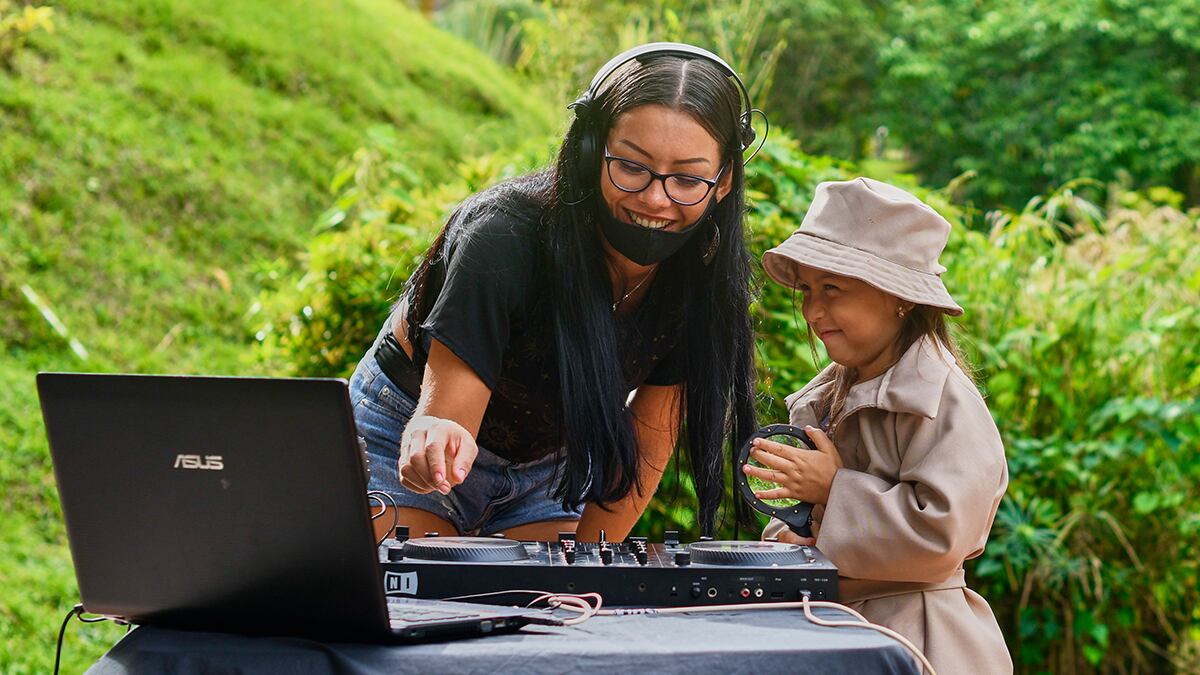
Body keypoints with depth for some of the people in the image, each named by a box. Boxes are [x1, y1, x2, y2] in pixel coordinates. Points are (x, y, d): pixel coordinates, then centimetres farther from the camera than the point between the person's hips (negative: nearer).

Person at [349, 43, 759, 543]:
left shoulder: (699, 271, -18)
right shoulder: (503, 236, -32)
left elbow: (648, 443, -8)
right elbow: (445, 413, -33)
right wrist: (435, 444, -55)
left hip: (552, 462, 4)